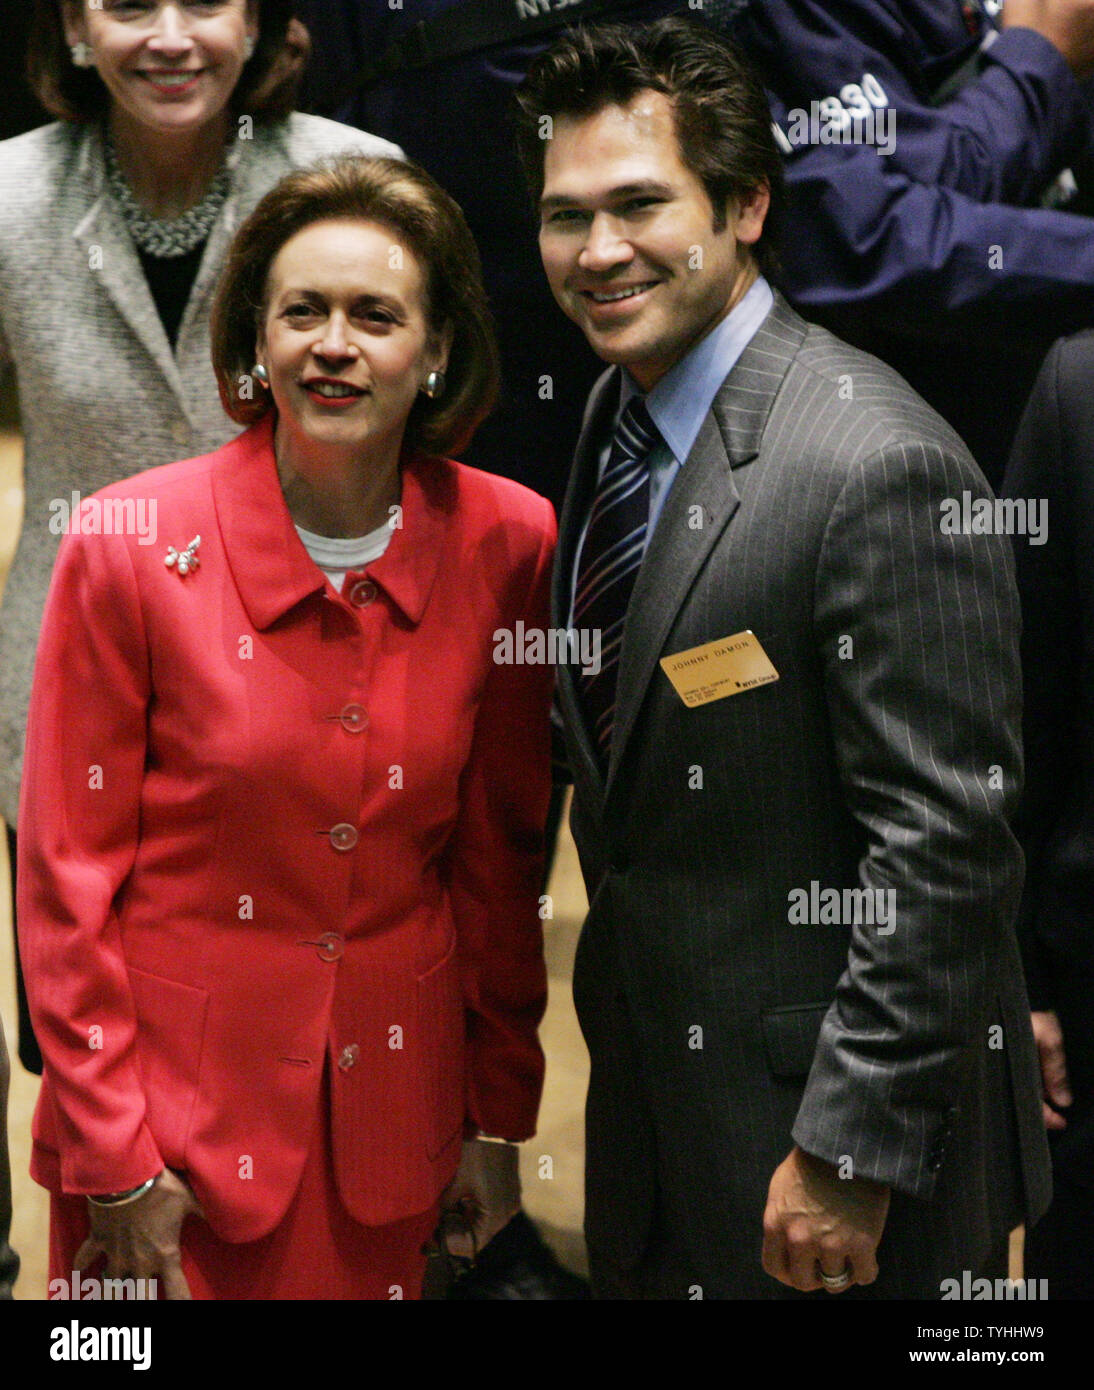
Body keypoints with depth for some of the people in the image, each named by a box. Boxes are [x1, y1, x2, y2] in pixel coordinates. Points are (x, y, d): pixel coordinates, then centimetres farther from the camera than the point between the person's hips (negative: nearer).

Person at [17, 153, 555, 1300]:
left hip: (394, 1110, 2)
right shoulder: (132, 545, -12)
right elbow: (66, 873, -7)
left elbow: (499, 854, 5)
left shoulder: (506, 545, -4)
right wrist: (114, 1156, -9)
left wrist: (499, 1117, 7)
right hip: (173, 1102, -2)